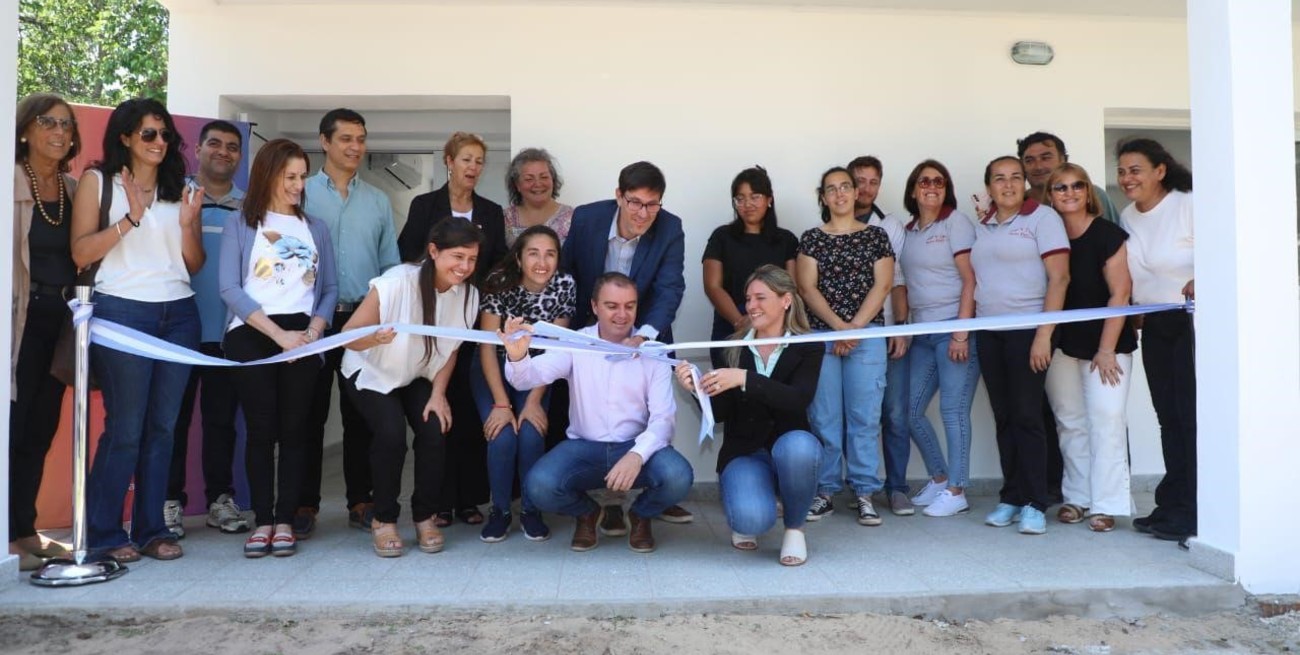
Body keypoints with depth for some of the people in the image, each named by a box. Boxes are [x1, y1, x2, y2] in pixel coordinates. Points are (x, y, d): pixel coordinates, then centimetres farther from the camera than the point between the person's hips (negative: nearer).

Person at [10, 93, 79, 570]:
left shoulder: (75, 189, 14)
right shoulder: (11, 182, -5)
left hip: (61, 319, 6)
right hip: (22, 317, -6)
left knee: (42, 426, 11)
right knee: (14, 425, -1)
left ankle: (26, 530, 21)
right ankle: (10, 537, 8)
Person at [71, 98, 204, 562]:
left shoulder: (179, 189, 15)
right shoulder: (98, 181, 5)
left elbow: (194, 266, 12)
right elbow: (80, 253, -4)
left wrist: (188, 224, -5)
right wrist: (130, 219, -14)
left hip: (178, 314, 4)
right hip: (122, 312, -4)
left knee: (162, 427, 6)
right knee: (125, 429, -4)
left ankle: (151, 529, 14)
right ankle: (103, 533, 9)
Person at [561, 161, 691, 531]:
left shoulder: (670, 229, -20)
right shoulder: (586, 218, -17)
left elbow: (670, 289, -28)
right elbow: (567, 273, -3)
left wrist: (644, 335, -44)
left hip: (648, 332, 0)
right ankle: (612, 502, 9)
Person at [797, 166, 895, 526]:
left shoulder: (876, 236, 10)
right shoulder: (811, 238, 10)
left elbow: (882, 285, 2)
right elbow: (807, 287, 1)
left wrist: (854, 327, -9)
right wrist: (838, 325, -11)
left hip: (867, 335, 0)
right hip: (821, 335, 0)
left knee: (865, 415, -2)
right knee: (824, 417, 0)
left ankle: (865, 493, 5)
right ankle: (824, 492, 8)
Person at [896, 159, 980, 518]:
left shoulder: (956, 222, -3)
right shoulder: (908, 230, 14)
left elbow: (970, 280, -9)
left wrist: (962, 332, -16)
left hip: (954, 327, -6)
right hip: (923, 332, 6)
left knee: (953, 410, -4)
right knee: (912, 411, 7)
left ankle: (956, 491, 6)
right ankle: (939, 477, 23)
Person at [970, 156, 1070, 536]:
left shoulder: (1041, 217, -2)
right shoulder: (982, 228, 15)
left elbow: (1059, 277, -9)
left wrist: (1044, 334, -15)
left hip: (1027, 329, -5)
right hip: (989, 333, 5)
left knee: (1026, 416, -5)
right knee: (1003, 418, 7)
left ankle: (1035, 504, 2)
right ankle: (1011, 498, 14)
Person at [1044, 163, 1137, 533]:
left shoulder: (1107, 234, -8)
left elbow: (1120, 293, -10)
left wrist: (1107, 349, -12)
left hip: (1104, 344, -4)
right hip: (1062, 345, 4)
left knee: (1106, 420, -6)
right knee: (1070, 423, 8)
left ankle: (1105, 505, 0)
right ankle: (1077, 498, 18)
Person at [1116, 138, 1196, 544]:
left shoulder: (1189, 205, -12)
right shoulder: (1127, 217, 8)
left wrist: (1202, 282, -36)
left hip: (1192, 321, -7)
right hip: (1155, 325, 7)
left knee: (1191, 414, -6)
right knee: (1168, 416, 11)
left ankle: (1191, 511, 1)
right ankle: (1171, 505, 18)